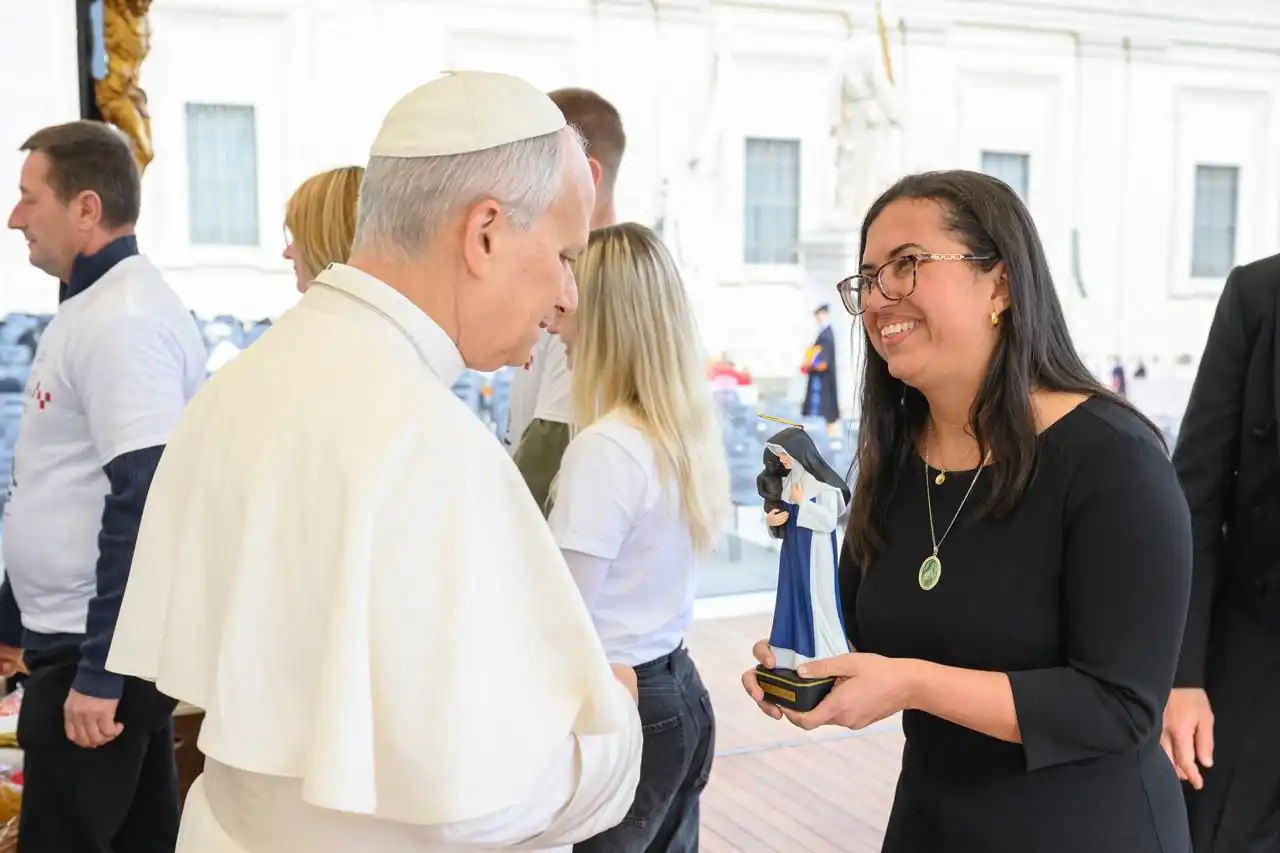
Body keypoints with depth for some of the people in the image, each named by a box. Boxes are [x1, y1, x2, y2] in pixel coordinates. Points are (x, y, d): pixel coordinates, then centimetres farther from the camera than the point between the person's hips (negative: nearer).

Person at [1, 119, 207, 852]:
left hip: (98, 648, -9)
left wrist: (101, 670, -23)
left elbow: (143, 503, -24)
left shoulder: (123, 321, -18)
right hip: (83, 635, 9)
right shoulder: (95, 307, 12)